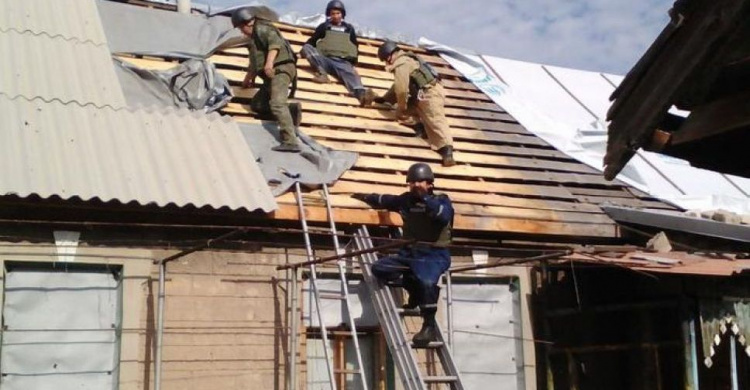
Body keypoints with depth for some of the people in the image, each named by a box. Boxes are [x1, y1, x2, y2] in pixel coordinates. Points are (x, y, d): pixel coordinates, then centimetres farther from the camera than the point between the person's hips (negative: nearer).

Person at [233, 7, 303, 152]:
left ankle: (290, 142, -38)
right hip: (271, 75, 11)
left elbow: (275, 42, -21)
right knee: (256, 104, 7)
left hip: (280, 69, -11)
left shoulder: (262, 29, -2)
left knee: (277, 104, -26)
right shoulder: (254, 37, 30)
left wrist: (269, 62, -31)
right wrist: (248, 79, 51)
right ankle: (291, 110, -8)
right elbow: (255, 61, 42)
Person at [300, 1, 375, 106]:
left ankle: (361, 94, -66)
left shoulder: (349, 28, 23)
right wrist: (304, 52, 1)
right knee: (307, 47, -25)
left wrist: (353, 58, 6)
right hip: (325, 60, 1)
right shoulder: (324, 26, 19)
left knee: (350, 74, -34)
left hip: (342, 62, 0)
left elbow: (355, 46, 24)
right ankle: (322, 73, -45)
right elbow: (311, 41, 18)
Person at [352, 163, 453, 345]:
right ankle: (415, 289, 2)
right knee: (379, 268, -9)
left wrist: (425, 198, -27)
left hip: (434, 254, -6)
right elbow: (384, 200, 31)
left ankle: (429, 326, -17)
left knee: (426, 282, -34)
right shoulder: (406, 200, 12)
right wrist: (366, 197, 40)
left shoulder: (442, 200, -2)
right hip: (409, 253, 6)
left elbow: (444, 216, -25)